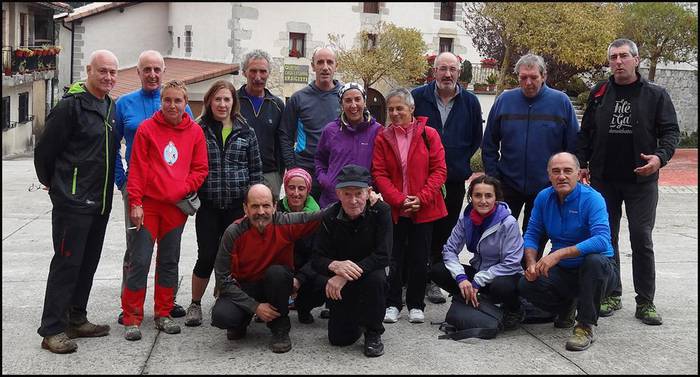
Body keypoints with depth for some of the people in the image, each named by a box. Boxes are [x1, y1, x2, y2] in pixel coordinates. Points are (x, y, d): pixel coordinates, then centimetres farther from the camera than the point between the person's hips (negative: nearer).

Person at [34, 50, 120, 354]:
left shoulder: (111, 106, 12)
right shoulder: (72, 105, -12)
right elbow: (44, 149, -9)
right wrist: (52, 183, 4)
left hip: (100, 202, 8)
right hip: (72, 201, -8)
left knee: (88, 262, 14)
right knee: (66, 263, -4)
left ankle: (76, 320, 25)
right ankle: (52, 330, 4)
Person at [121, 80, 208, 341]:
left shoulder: (195, 132, 4)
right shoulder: (147, 128, -2)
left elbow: (200, 169, 6)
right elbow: (137, 168, -3)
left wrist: (183, 189, -8)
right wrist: (135, 202, -8)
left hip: (177, 206, 3)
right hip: (148, 204, -2)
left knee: (169, 261, 11)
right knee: (139, 261, -2)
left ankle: (163, 314, 23)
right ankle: (132, 318, 7)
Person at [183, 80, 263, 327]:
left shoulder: (246, 132, 6)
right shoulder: (198, 130, 3)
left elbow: (256, 169, 7)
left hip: (238, 205, 1)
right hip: (208, 206, -1)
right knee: (207, 257, 0)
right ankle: (195, 304, 20)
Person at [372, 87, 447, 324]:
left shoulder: (429, 135, -1)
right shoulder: (382, 138, 3)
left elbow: (439, 171, -4)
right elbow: (379, 174, -2)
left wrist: (421, 199, -13)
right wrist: (399, 200, -13)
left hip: (424, 209, 0)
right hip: (394, 209, 1)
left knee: (419, 258, 6)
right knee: (394, 258, 4)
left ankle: (416, 305, 19)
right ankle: (392, 304, 17)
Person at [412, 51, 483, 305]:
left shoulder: (470, 101, 5)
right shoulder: (418, 97, -2)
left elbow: (476, 138, 15)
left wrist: (460, 162, 10)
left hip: (454, 179, 2)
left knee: (444, 231, 7)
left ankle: (432, 279, 17)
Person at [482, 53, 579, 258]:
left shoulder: (561, 102, -4)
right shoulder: (504, 100, 0)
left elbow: (573, 146, 0)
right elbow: (489, 144, 5)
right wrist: (493, 177, -1)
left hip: (546, 187, -1)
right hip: (508, 185, 1)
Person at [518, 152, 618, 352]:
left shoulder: (592, 198, -19)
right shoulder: (544, 197, -2)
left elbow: (602, 240, -33)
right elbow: (531, 235, 2)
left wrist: (559, 254, -39)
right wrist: (531, 264, -17)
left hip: (595, 270, -4)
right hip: (562, 272, 5)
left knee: (594, 260, -39)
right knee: (526, 285, -21)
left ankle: (586, 326, -19)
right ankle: (567, 307, 13)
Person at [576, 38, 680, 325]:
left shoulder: (655, 95, 1)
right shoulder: (599, 94, 7)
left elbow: (670, 130, -1)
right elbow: (585, 132, 12)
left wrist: (661, 156, -19)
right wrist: (583, 164, 4)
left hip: (641, 181, -2)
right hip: (603, 180, 2)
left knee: (642, 240, 1)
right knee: (606, 238, 8)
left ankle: (645, 302, 10)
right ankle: (611, 295, 20)